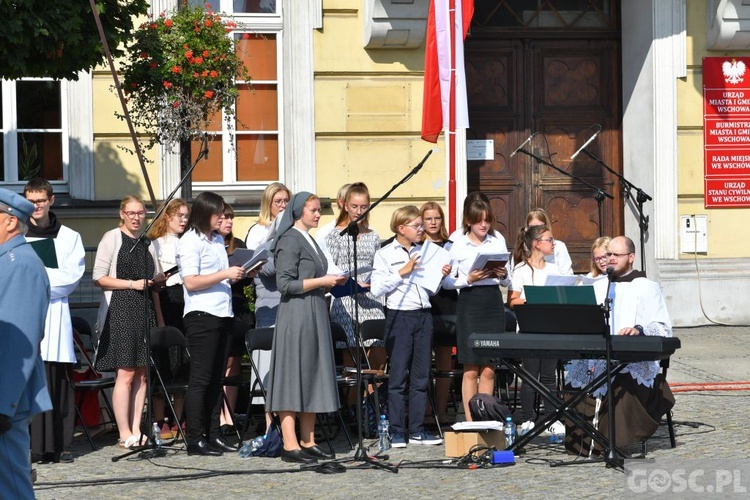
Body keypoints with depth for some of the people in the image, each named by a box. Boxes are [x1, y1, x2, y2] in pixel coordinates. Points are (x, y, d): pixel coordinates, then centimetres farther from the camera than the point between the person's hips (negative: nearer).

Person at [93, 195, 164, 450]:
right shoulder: (112, 238, 1)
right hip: (120, 311, -6)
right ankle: (125, 433, -6)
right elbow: (99, 278, -6)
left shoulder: (147, 244, 19)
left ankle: (136, 430, 7)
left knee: (142, 374, 3)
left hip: (146, 312, 6)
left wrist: (160, 319, 17)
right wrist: (132, 284, -12)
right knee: (126, 373, -9)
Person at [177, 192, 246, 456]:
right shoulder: (190, 241, -7)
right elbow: (191, 282, -15)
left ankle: (213, 435, 14)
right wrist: (225, 274, -18)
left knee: (216, 378, 9)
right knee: (200, 379, -7)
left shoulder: (218, 240, 19)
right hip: (201, 315, -8)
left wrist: (238, 274, 9)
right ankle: (195, 440, -4)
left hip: (222, 314, 8)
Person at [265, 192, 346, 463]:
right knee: (293, 377, -7)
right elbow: (285, 283, -17)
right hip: (296, 317, -9)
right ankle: (290, 445, -6)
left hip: (315, 317, 9)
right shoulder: (290, 240, -10)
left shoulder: (309, 240, 18)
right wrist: (322, 281, -15)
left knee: (313, 378, 9)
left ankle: (308, 442, 14)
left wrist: (332, 282, 9)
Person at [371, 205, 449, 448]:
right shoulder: (385, 254, 0)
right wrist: (402, 272, -13)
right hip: (400, 316, -5)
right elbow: (377, 289, -10)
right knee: (399, 374, -2)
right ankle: (397, 430, 4)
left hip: (423, 316, 5)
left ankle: (417, 430, 12)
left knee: (421, 375, 6)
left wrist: (442, 275, 2)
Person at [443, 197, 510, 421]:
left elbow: (506, 282, 13)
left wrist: (503, 275, -8)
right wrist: (468, 279, -16)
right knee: (471, 369, -1)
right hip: (470, 304, -3)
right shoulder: (458, 246, -1)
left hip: (493, 304, 3)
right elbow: (447, 282, 0)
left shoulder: (498, 241, 8)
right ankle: (470, 422, 5)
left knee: (489, 369, 4)